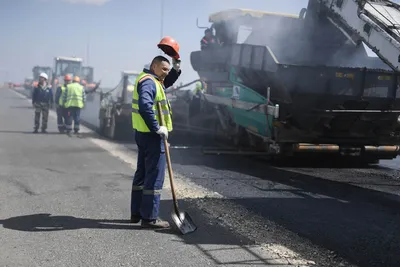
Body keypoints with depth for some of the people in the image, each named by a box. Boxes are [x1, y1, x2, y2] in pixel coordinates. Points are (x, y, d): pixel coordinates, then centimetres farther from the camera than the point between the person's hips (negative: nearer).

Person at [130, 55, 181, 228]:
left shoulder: (153, 80, 17)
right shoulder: (148, 81, -16)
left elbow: (167, 82, 36)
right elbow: (145, 106, -31)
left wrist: (176, 69, 18)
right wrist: (157, 128, -26)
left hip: (145, 134, 11)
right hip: (151, 135, -11)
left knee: (142, 173, 16)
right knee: (155, 177, -6)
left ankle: (136, 213, 26)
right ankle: (149, 217, -1)